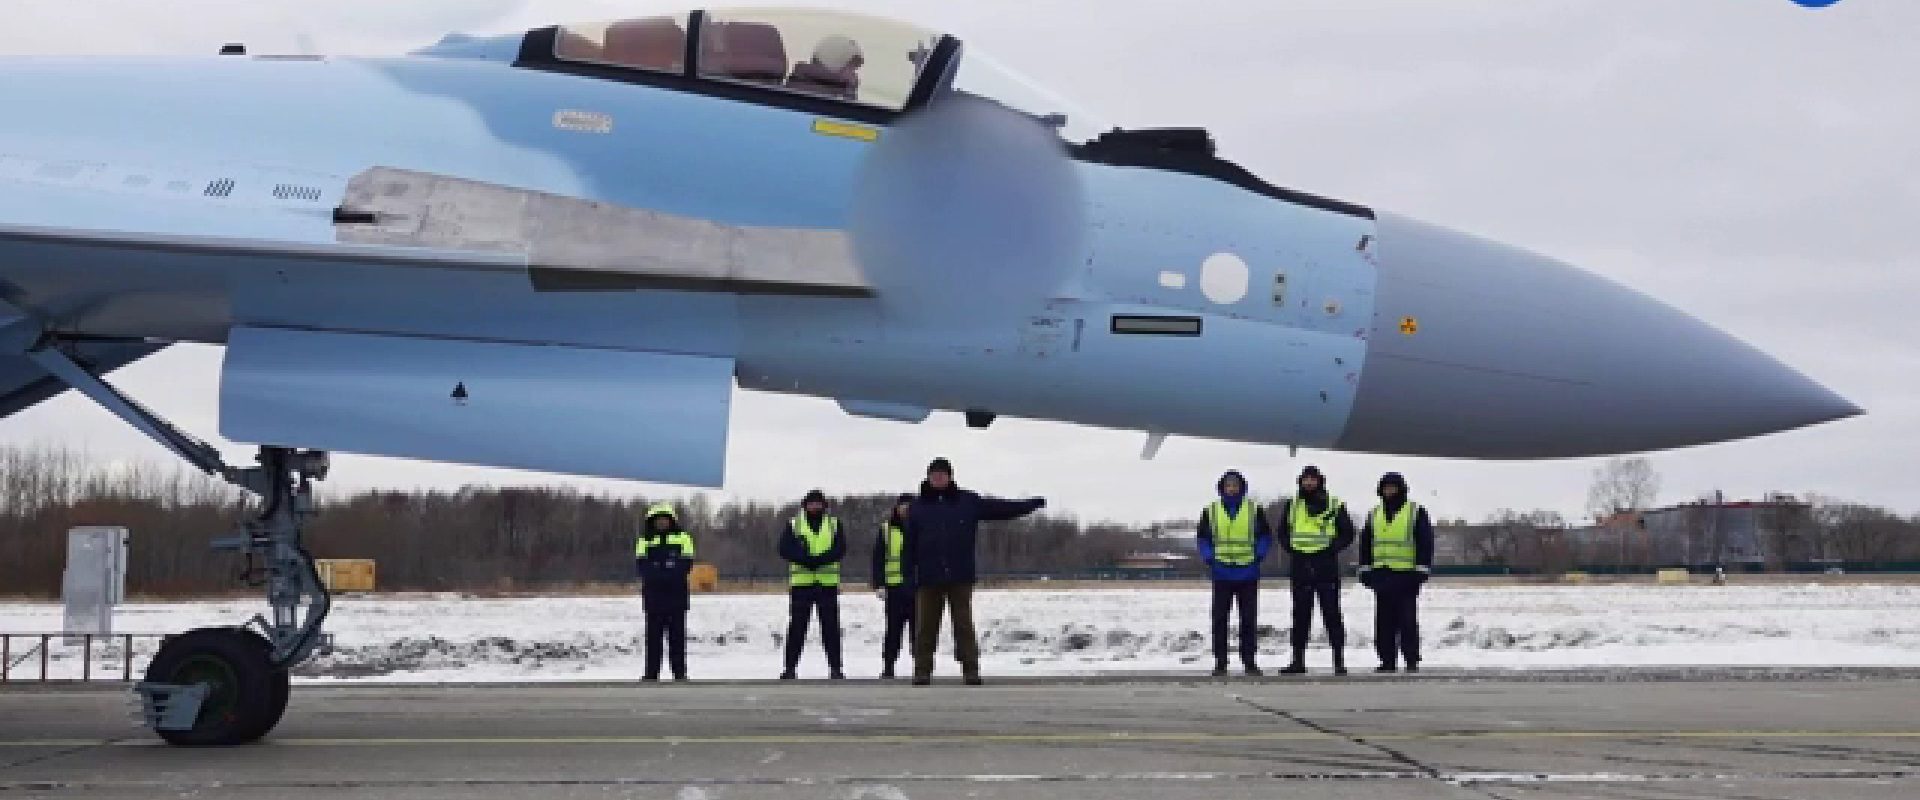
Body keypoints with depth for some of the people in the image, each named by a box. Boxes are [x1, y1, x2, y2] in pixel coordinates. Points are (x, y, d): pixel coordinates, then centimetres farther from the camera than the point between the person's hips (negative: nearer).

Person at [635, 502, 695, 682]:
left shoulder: (682, 538, 7)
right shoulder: (645, 541, 9)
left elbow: (686, 564, -3)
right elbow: (641, 565, -2)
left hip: (677, 594, -1)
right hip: (653, 594, 1)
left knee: (677, 635, 1)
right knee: (653, 636, 0)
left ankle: (680, 673, 6)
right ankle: (651, 674, 3)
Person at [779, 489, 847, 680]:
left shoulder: (834, 525, 10)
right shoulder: (794, 525, 8)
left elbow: (840, 549, -3)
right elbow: (785, 549, -4)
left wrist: (820, 560, -19)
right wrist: (806, 560, -19)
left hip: (828, 583, 1)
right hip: (801, 583, -1)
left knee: (831, 627, 1)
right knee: (797, 627, 0)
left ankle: (835, 668, 5)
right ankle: (790, 667, 4)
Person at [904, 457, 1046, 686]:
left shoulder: (968, 502, 7)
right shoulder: (917, 507, 7)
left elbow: (1001, 508, 9)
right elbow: (909, 546, 6)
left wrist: (1032, 504, 4)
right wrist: (909, 577, 1)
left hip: (961, 578, 0)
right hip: (928, 579, 0)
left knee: (964, 626, -1)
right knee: (926, 628, 1)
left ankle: (971, 671, 3)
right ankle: (922, 671, 6)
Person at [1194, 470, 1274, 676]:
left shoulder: (1254, 510, 4)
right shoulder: (1211, 511, 5)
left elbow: (1266, 536, 10)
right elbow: (1202, 538, 12)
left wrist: (1258, 556, -3)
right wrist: (1209, 558, -2)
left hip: (1248, 574, 0)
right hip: (1222, 574, 0)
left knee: (1249, 619, 3)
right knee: (1219, 618, 0)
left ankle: (1250, 660, 9)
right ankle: (1220, 662, 5)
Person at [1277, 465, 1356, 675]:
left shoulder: (1334, 505, 4)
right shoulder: (1292, 506, 11)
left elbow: (1347, 533, 6)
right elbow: (1283, 532, 21)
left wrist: (1333, 549, -7)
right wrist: (1291, 548, 4)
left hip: (1326, 565, -3)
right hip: (1300, 566, 3)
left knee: (1331, 613, -4)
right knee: (1300, 615, 6)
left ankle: (1339, 660, -2)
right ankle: (1298, 659, 10)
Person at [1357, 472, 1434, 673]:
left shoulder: (1416, 513, 2)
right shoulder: (1375, 515, 17)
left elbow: (1425, 543, -2)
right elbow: (1365, 544, 20)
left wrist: (1422, 570, -10)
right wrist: (1365, 570, 12)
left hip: (1406, 575, -5)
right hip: (1382, 575, 5)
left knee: (1407, 620, -7)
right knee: (1384, 622, 4)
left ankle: (1412, 661, -3)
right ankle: (1387, 660, 8)